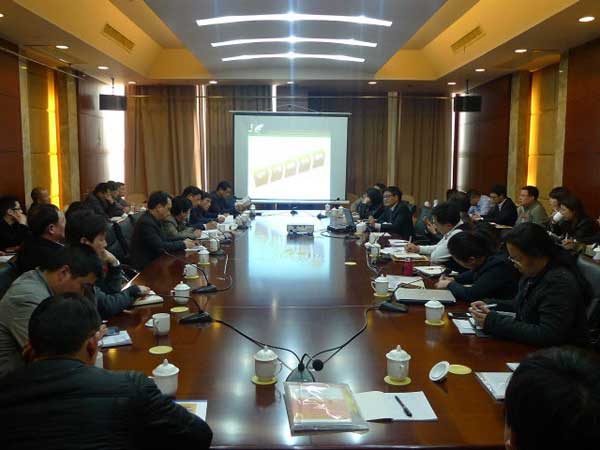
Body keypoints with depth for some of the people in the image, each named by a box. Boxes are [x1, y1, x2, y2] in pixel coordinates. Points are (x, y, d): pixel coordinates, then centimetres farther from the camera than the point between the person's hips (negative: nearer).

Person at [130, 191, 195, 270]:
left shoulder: (152, 219, 7)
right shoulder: (146, 222, -19)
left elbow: (164, 241, 10)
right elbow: (160, 247, -22)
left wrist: (183, 242, -1)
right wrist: (183, 244, -11)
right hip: (146, 266, -8)